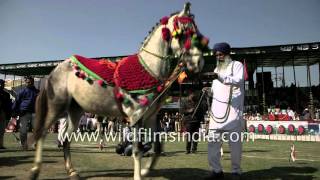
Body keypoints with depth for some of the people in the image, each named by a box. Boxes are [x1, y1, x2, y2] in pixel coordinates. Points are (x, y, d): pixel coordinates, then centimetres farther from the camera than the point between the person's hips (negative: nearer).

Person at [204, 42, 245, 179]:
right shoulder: (217, 69, 23)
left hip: (232, 109, -5)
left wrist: (222, 78, -29)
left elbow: (239, 81, -15)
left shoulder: (237, 65, 5)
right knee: (213, 140, -2)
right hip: (217, 109, 5)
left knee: (235, 141, 0)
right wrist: (209, 91, 3)